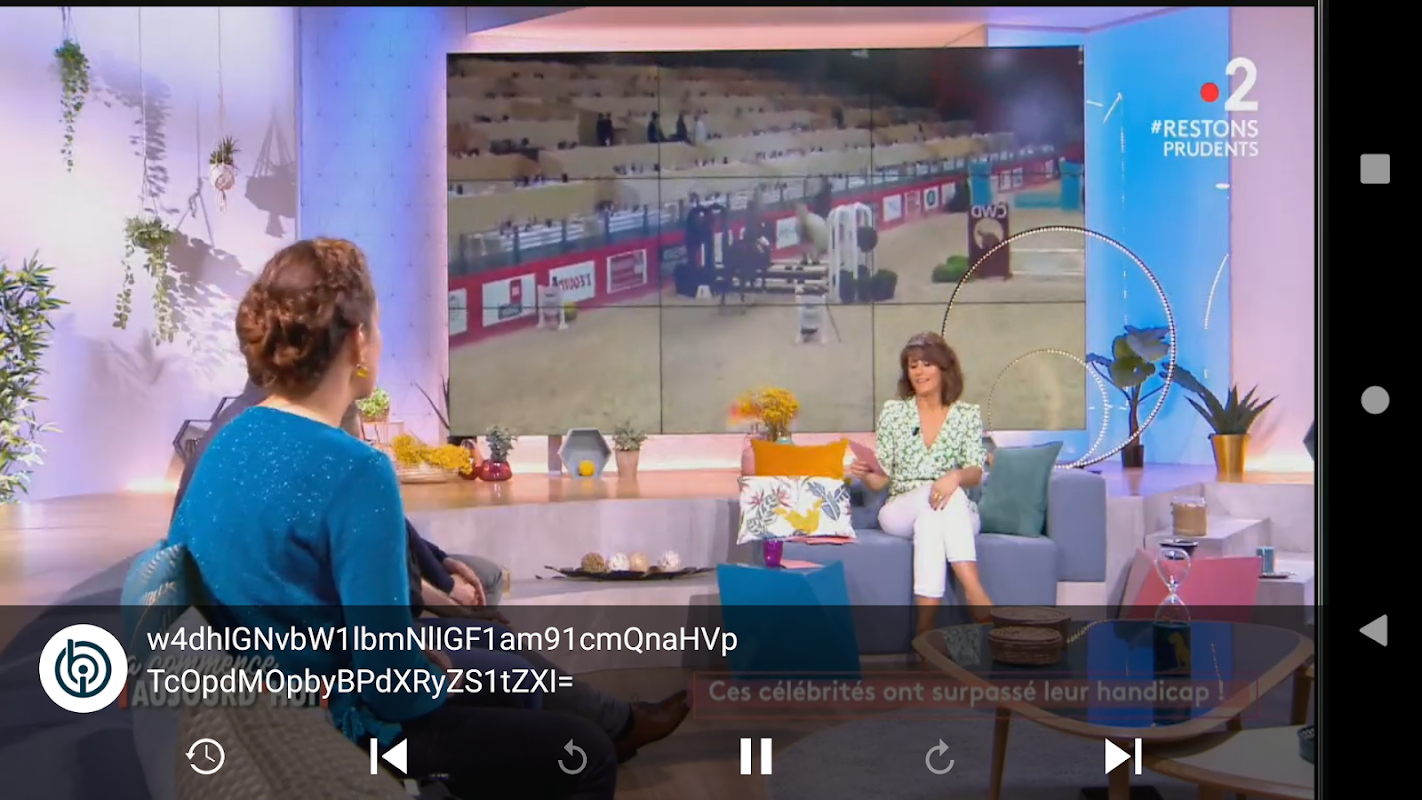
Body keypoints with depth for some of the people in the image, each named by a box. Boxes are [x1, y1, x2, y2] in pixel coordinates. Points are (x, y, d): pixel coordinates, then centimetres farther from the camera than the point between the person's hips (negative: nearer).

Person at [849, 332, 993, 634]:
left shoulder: (968, 414, 7)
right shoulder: (893, 411, 7)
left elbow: (975, 474, -6)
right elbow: (881, 480, 7)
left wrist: (955, 476, -30)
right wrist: (865, 474, -18)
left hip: (958, 514, 0)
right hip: (901, 512, 0)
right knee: (936, 501, -34)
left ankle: (926, 623, -45)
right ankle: (975, 593, -45)